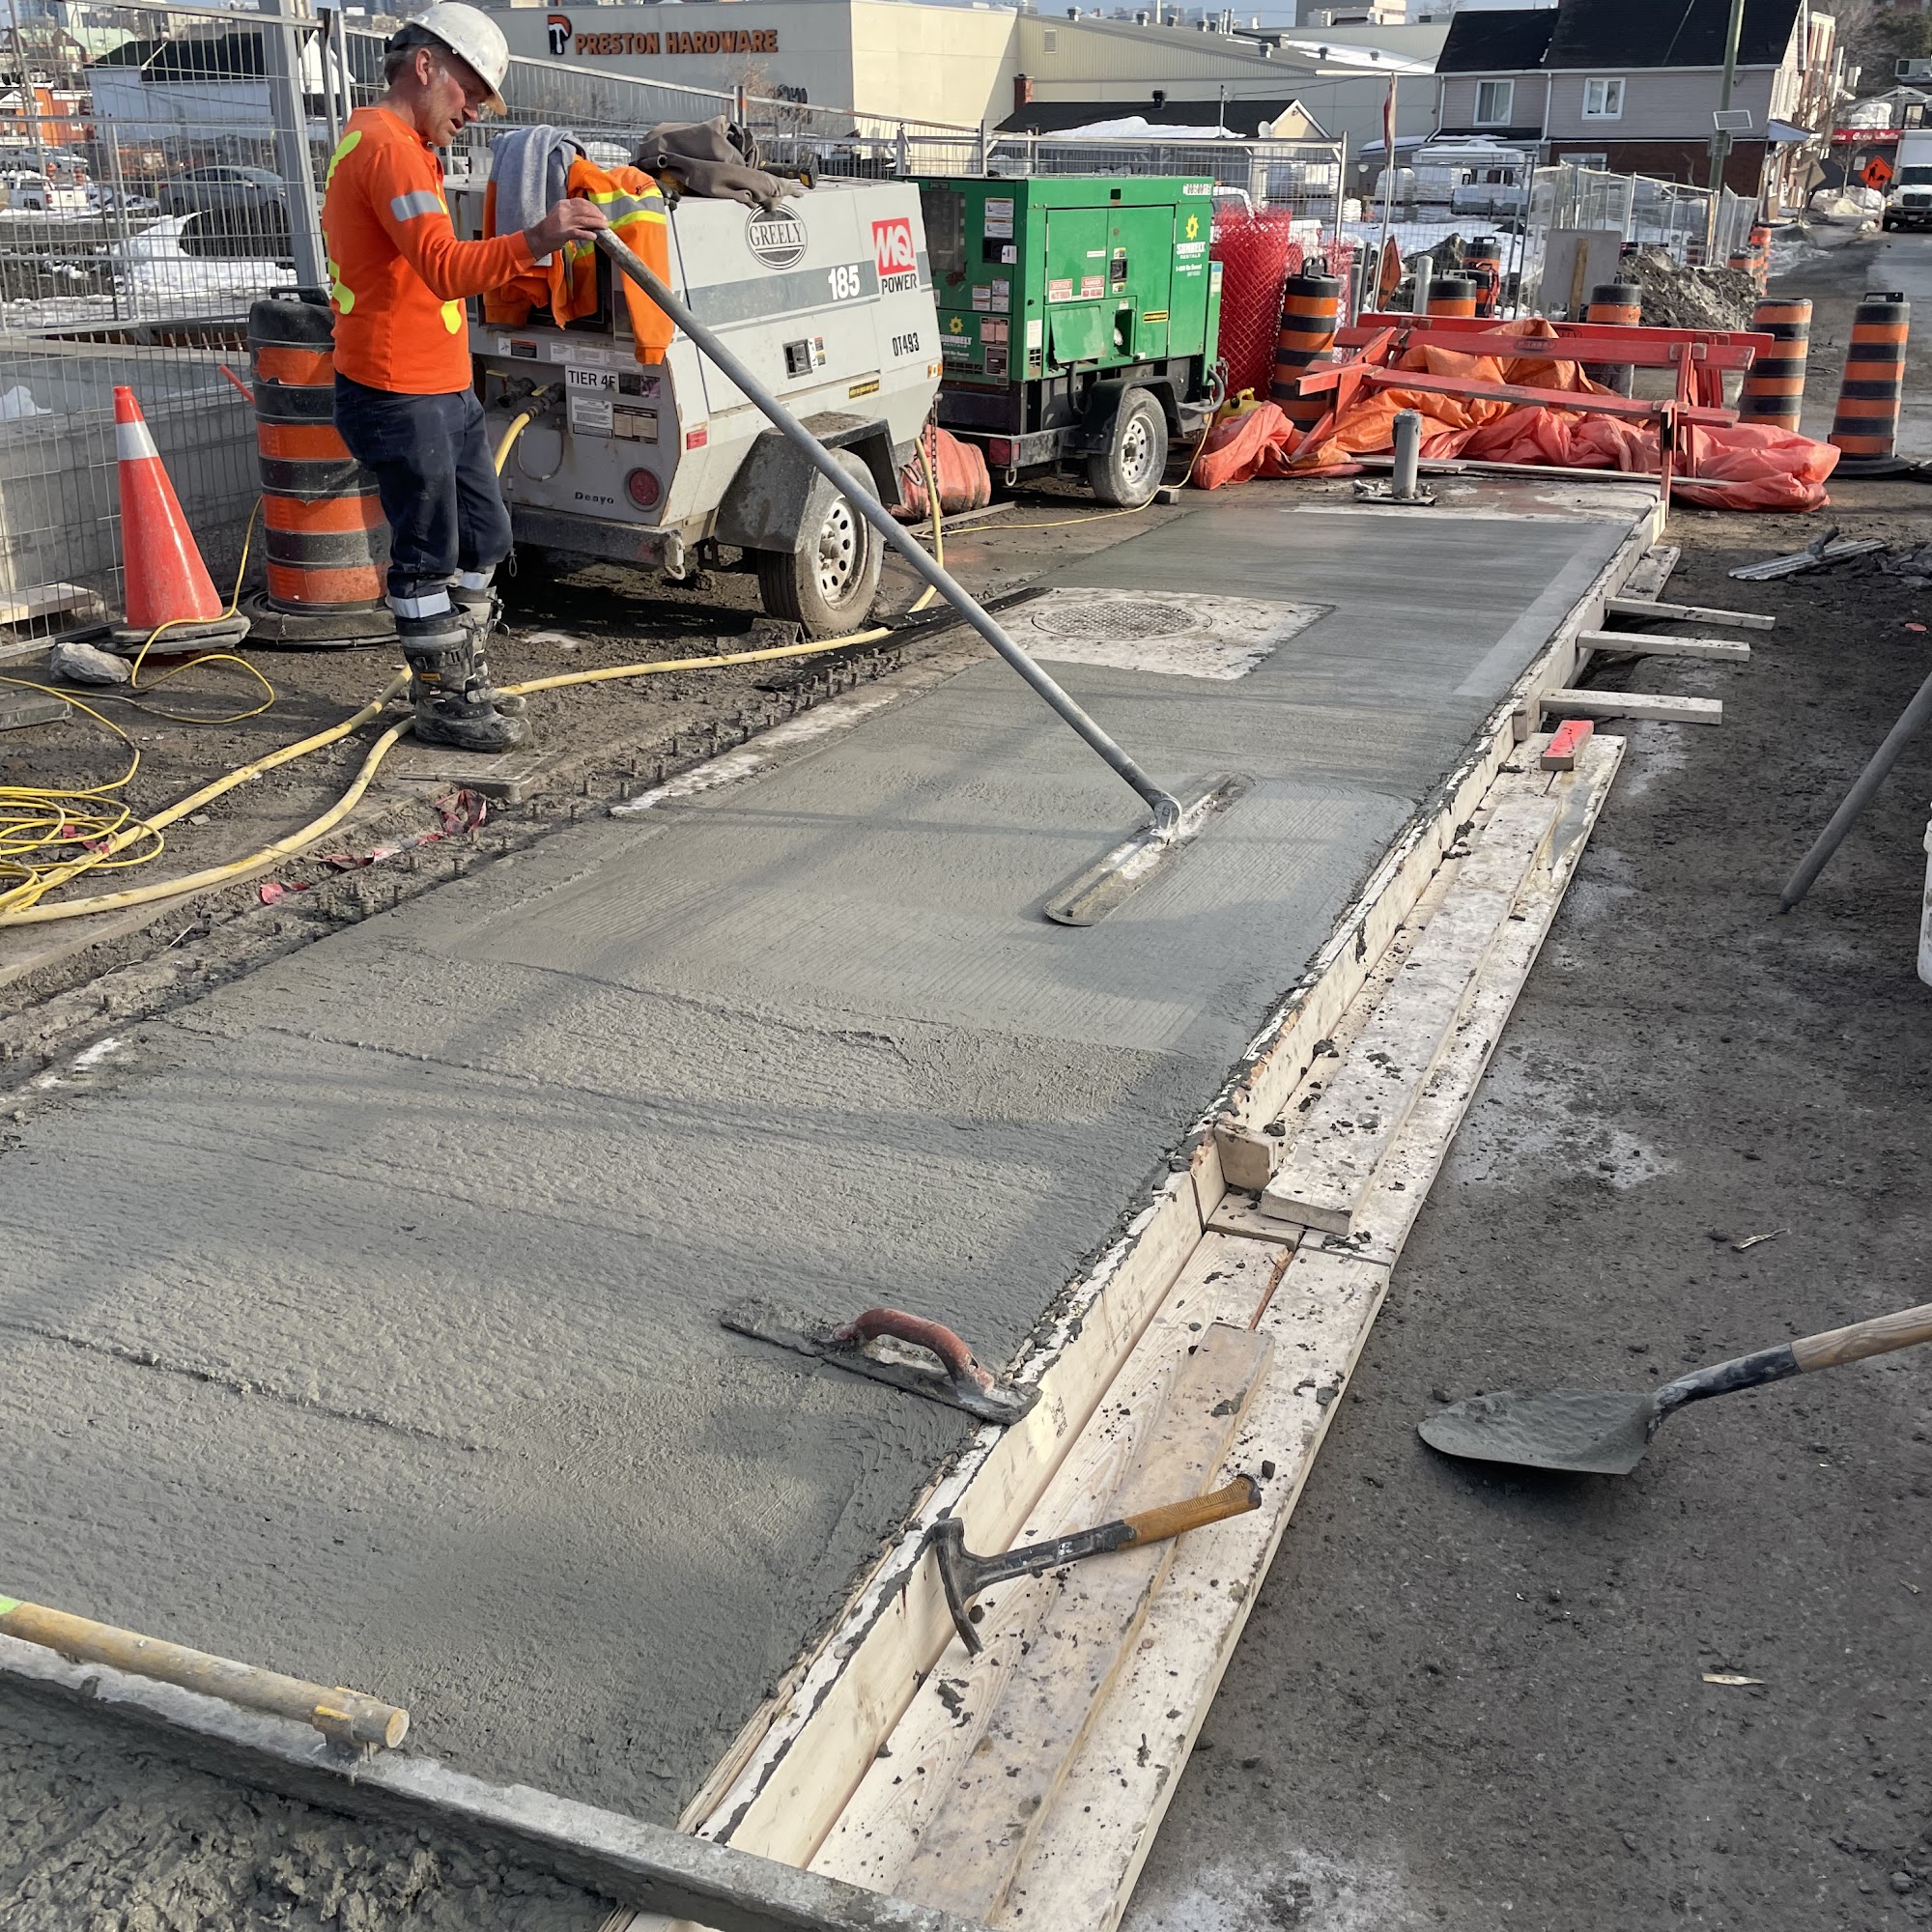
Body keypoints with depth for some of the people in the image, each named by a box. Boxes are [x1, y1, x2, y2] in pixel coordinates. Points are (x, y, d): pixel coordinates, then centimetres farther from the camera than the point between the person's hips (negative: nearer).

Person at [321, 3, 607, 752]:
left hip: (443, 388, 11)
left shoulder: (372, 142, 18)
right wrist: (534, 242, -46)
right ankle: (441, 703, 9)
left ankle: (464, 682, 27)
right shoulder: (388, 148, -18)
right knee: (428, 555, -2)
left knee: (482, 536, 16)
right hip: (401, 397, -11)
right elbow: (446, 269, -33)